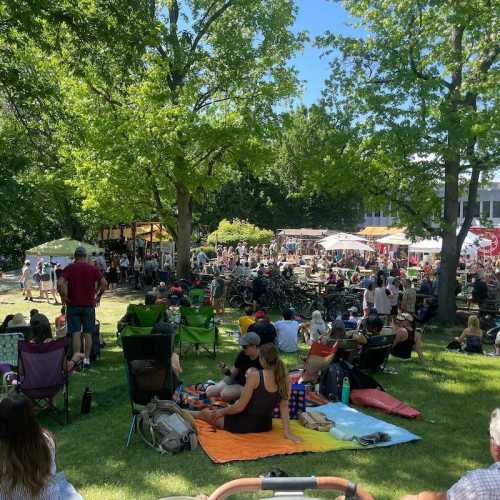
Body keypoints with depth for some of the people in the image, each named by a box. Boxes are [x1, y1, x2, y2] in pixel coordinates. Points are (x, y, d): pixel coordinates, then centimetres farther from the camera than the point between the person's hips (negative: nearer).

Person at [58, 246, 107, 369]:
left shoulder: (69, 268, -1)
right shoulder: (92, 268, 2)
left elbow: (60, 284, -14)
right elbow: (104, 283, -5)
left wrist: (63, 297, -2)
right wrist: (98, 296, 4)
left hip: (73, 305, -1)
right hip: (89, 305, 1)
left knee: (76, 334, 1)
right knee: (88, 333, 8)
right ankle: (87, 359, 10)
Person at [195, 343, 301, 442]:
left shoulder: (255, 376, -24)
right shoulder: (284, 378, -9)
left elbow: (239, 407, -18)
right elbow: (284, 406, -7)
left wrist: (220, 412, -3)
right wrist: (287, 432, -2)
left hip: (245, 424, -5)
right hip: (265, 426, 5)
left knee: (205, 413, 20)